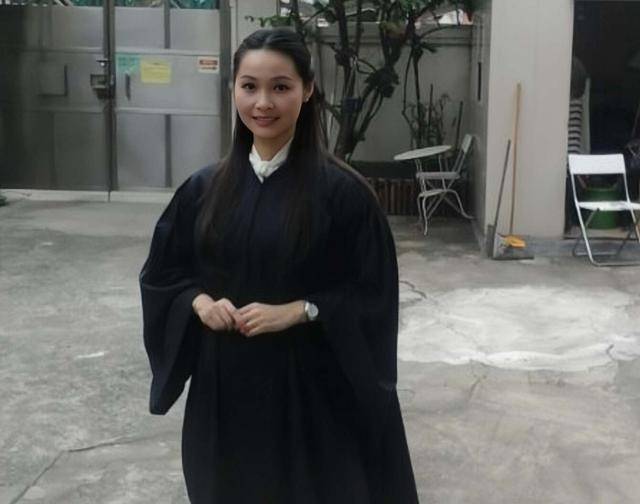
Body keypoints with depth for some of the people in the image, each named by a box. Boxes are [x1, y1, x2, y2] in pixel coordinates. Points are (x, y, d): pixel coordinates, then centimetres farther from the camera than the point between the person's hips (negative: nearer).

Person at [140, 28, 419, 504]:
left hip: (310, 384, -3)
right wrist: (200, 301, -8)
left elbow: (371, 294, -8)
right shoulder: (203, 188, 2)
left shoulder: (341, 190, -10)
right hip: (224, 383, 4)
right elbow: (162, 274, 11)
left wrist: (296, 311, -19)